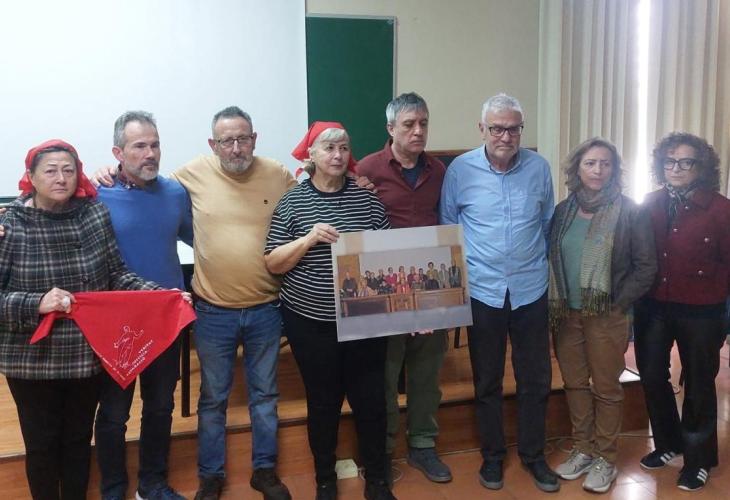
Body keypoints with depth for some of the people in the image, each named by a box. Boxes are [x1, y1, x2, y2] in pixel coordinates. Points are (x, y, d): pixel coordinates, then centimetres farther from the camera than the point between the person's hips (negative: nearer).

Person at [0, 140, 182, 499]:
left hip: (87, 355, 3)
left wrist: (158, 294, -11)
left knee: (79, 439, 20)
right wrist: (36, 304, -27)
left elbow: (115, 273, 1)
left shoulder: (95, 213, -4)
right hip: (33, 359, -2)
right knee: (42, 444, 14)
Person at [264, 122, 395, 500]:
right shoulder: (292, 201, -3)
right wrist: (309, 239, -20)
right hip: (310, 322, -1)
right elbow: (272, 264, -5)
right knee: (323, 402, 12)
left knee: (371, 399, 9)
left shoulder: (367, 198, 1)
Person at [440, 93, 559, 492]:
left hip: (531, 290, 2)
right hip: (482, 291, -1)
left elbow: (547, 224, 11)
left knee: (536, 378, 11)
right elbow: (447, 226, 4)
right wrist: (457, 273, 1)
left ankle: (533, 454, 30)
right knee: (486, 380, 12)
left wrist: (538, 263, 11)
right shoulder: (460, 170, -5)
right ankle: (492, 455, 30)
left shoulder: (538, 167, -1)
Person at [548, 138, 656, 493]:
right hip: (565, 314, 4)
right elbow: (551, 259, 9)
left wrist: (617, 304, -11)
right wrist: (555, 303, 1)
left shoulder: (630, 212, -7)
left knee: (606, 389, 7)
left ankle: (606, 459, 21)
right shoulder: (563, 211, 4)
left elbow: (646, 267, -6)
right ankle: (583, 450, 28)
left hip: (606, 317, -4)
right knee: (574, 384, 13)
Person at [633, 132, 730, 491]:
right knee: (651, 377, 12)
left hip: (700, 311, -4)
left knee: (698, 384, 10)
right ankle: (667, 443, 35)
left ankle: (698, 459, 26)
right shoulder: (650, 204, 1)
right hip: (653, 307, 4)